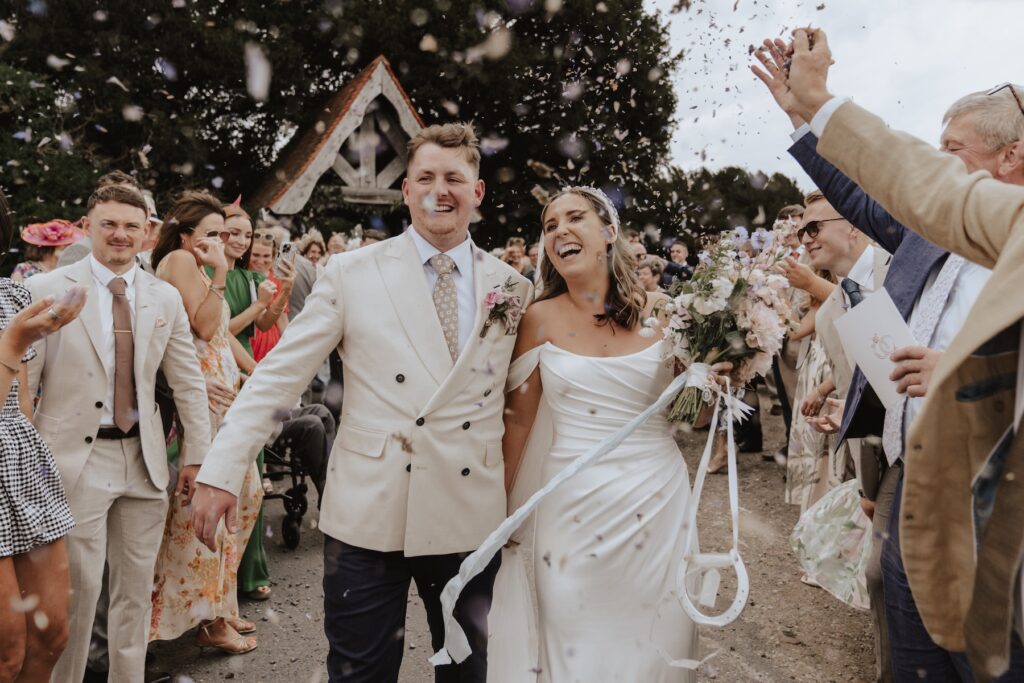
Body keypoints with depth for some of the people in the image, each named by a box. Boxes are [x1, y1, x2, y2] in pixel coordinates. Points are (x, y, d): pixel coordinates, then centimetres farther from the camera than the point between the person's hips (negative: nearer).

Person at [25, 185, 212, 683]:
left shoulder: (165, 298, 5)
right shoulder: (46, 291, -4)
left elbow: (188, 383, 8)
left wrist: (196, 454, 6)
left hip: (144, 458, 4)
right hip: (75, 459, -3)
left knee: (137, 587, 12)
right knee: (78, 586, 3)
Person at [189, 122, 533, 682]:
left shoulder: (513, 288, 4)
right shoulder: (352, 273, -3)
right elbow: (278, 374, -4)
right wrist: (221, 472, -9)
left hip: (472, 519, 2)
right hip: (367, 514, -2)